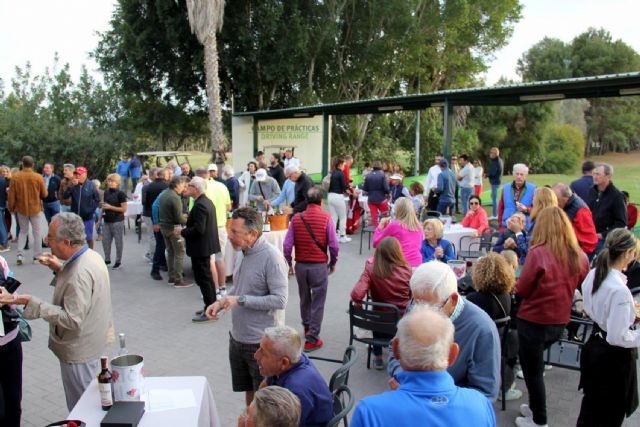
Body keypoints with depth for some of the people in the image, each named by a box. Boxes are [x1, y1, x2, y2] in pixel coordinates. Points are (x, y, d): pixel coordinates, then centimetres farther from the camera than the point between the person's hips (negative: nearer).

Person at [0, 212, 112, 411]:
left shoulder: (80, 275, -31)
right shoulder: (91, 255, -1)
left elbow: (72, 320, -29)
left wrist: (31, 302, -28)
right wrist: (59, 267, 3)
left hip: (79, 352, -10)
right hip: (94, 342, 10)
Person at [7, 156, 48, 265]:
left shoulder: (15, 177, -7)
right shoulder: (38, 177, -13)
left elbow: (11, 195, -3)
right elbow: (44, 194, -6)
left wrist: (11, 208, 10)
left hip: (21, 209, 3)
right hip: (35, 209, -2)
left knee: (23, 231, 18)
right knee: (37, 232, 9)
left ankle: (20, 255, 9)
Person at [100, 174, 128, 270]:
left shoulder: (120, 194, -9)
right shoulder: (106, 193, 9)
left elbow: (124, 209, -12)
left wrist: (110, 207, -18)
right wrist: (102, 207, 4)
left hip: (117, 221, -6)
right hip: (107, 221, 6)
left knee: (118, 241, 3)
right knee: (105, 241, 9)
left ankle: (118, 261, 13)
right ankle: (107, 259, 23)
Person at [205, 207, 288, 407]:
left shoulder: (272, 257, -21)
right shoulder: (242, 252, 5)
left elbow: (280, 300, -24)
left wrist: (240, 300, -23)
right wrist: (220, 303, 1)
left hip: (260, 343, -8)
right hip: (237, 338, 8)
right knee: (248, 391, 23)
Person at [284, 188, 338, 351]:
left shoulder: (296, 218, -2)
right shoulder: (326, 218, -8)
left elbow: (287, 245, -5)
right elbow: (333, 245, -10)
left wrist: (289, 263, 9)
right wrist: (333, 262, 6)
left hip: (300, 265, 3)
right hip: (319, 265, -3)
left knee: (304, 298, 23)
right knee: (317, 302, 5)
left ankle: (307, 326, 43)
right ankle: (311, 339, 7)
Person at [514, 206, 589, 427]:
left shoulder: (538, 253, -22)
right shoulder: (580, 257, -7)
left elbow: (521, 290, -14)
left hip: (534, 322, -6)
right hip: (560, 322, 6)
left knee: (533, 370, 12)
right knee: (533, 362, 27)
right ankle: (536, 406, 39)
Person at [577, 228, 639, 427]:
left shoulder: (592, 275, -4)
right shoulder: (620, 290, -29)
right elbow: (618, 337, -25)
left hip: (594, 346, 8)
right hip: (615, 358, -7)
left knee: (590, 410, 25)